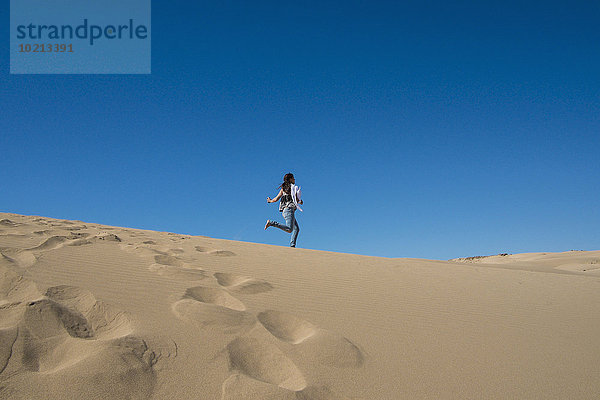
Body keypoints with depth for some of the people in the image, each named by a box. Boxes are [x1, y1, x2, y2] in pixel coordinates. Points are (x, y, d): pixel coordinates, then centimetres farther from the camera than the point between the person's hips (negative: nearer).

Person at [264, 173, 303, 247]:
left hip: (284, 210, 9)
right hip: (289, 209, -9)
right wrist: (300, 202, 16)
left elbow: (276, 199, 13)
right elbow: (296, 199, -7)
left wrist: (270, 201, 34)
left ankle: (292, 245, 1)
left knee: (296, 228, 12)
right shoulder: (294, 187, 1)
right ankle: (271, 223, -23)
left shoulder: (283, 189, 18)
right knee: (289, 229, -22)